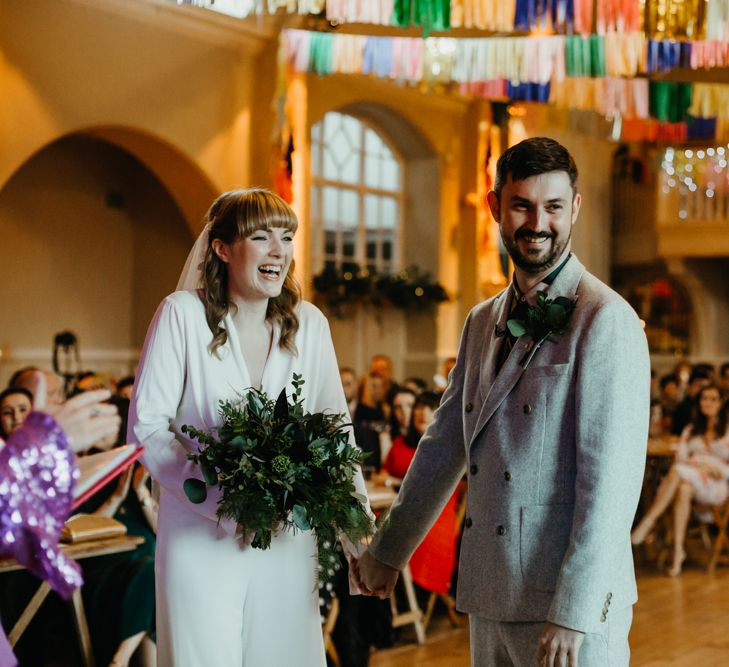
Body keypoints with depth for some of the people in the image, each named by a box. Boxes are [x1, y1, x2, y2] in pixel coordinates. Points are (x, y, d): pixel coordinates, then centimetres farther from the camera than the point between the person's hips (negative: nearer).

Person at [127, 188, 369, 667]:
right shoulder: (183, 314, -7)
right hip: (201, 536, -3)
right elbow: (146, 426, -9)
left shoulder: (309, 323, 3)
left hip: (288, 537, 3)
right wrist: (225, 504, -19)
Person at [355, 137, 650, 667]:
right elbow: (445, 444, 19)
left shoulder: (606, 320, -10)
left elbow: (611, 481, -16)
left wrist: (573, 614, -19)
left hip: (571, 605, -6)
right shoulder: (483, 322, 13)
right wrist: (387, 551, 21)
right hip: (490, 600, 7)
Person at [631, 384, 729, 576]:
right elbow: (680, 459, 10)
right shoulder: (690, 430, 22)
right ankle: (678, 551, -40)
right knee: (683, 488, -36)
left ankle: (648, 521, -36)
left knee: (678, 472, -33)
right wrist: (692, 465, -11)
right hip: (689, 479, 3)